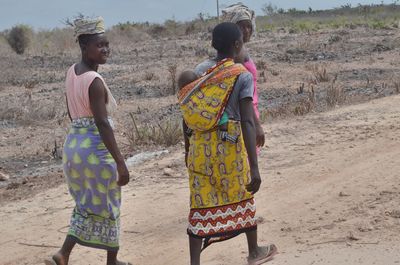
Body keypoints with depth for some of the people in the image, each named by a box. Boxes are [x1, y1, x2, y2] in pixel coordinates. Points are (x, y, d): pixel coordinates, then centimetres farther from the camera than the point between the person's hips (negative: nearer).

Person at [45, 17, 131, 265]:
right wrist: (120, 161, -23)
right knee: (107, 207, 10)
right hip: (96, 149, -8)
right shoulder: (95, 81, -19)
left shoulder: (72, 73, 7)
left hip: (73, 145, 8)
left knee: (87, 206, 19)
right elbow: (102, 123, -24)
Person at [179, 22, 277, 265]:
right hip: (229, 145, -3)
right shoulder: (242, 76, -10)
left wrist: (189, 149, 22)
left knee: (202, 204, 6)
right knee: (242, 197, 18)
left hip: (200, 147, 3)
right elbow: (248, 122, -17)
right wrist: (254, 167, -20)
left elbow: (187, 115, 8)